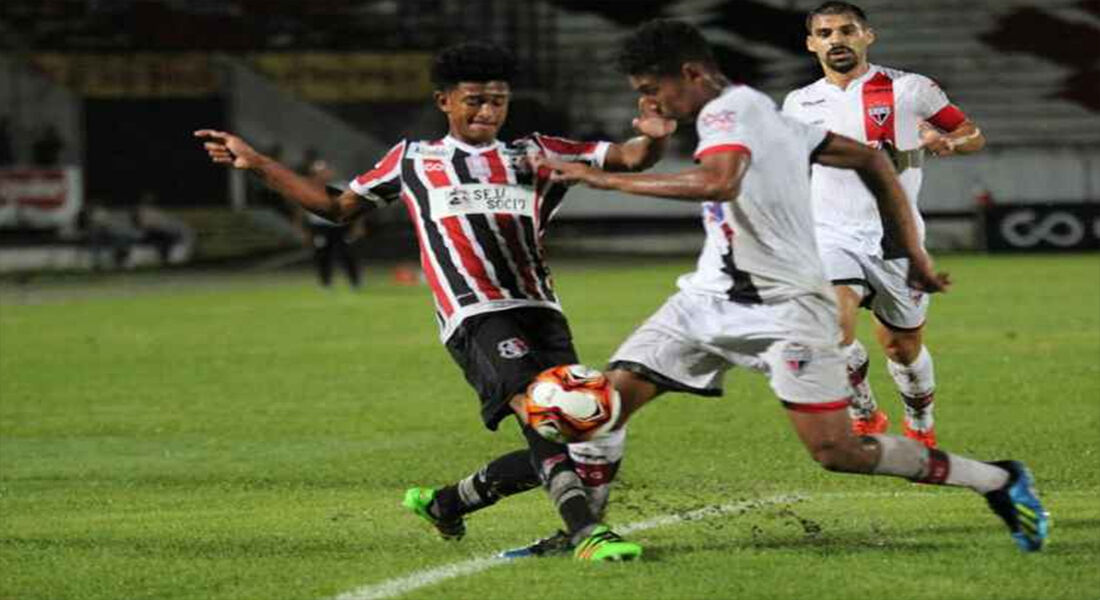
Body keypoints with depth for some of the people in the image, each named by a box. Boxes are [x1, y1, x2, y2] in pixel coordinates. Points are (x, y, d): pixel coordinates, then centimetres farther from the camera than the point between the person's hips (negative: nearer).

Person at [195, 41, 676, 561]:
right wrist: (257, 164, 26)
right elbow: (337, 206, 30)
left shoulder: (533, 155, 20)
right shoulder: (412, 159, 19)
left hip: (540, 308, 4)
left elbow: (629, 159, 15)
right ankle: (587, 534, -38)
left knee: (569, 443, -2)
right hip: (476, 316, -4)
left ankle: (444, 503, 19)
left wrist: (652, 140, -10)